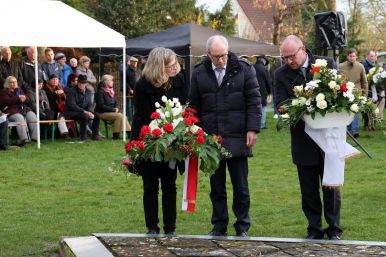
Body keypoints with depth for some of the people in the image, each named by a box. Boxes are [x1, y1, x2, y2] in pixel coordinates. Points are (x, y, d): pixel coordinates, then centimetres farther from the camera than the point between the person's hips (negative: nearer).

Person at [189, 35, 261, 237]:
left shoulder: (244, 69, 0)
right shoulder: (199, 74, 6)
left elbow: (254, 101, 0)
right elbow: (194, 106, 12)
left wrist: (252, 129, -7)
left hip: (237, 138, -2)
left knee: (241, 187, 5)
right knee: (217, 187, 9)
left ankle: (242, 227, 15)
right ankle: (219, 226, 19)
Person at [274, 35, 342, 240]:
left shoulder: (327, 64, -2)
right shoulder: (281, 74, 0)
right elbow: (280, 105, -5)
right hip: (303, 140, 1)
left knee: (331, 185, 8)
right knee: (308, 189, 9)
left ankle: (334, 229, 20)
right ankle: (314, 229, 20)